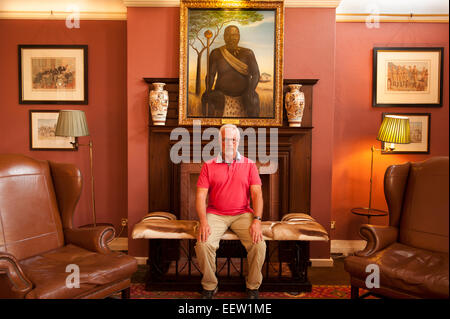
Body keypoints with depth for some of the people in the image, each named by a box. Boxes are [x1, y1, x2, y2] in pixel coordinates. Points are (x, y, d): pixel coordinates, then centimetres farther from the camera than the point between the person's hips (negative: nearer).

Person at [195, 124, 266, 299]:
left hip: (243, 214, 1)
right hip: (215, 214, 0)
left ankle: (253, 286, 4)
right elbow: (201, 195, -2)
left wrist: (257, 220, -15)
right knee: (203, 245, -25)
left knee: (259, 245, -22)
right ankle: (209, 286, 1)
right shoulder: (209, 166, 5)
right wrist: (203, 221, -17)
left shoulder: (249, 165, 7)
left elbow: (257, 194, 0)